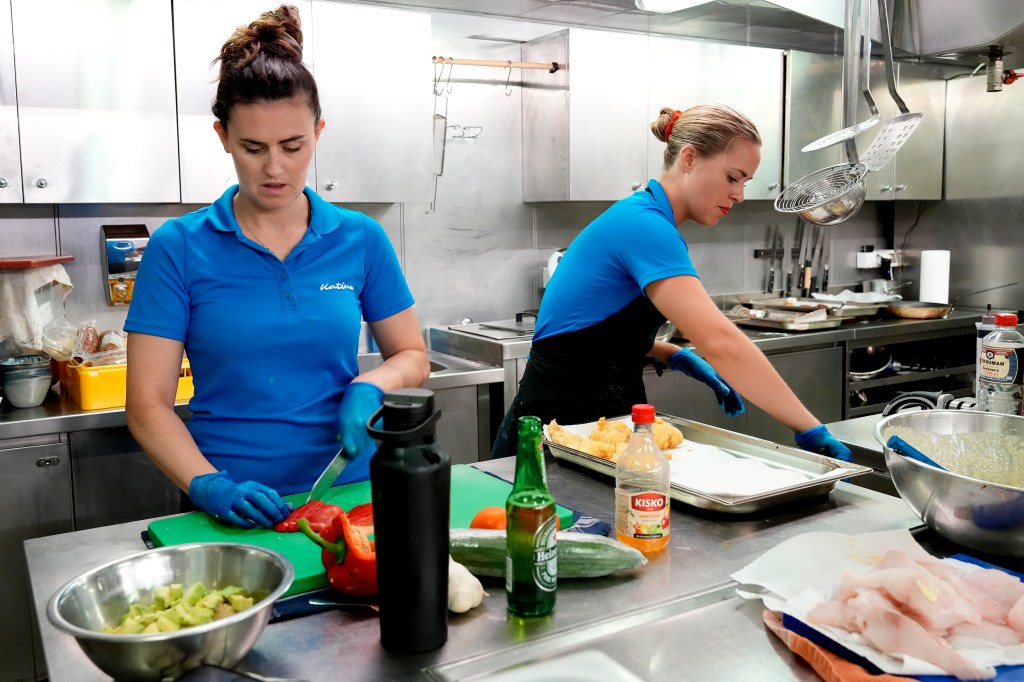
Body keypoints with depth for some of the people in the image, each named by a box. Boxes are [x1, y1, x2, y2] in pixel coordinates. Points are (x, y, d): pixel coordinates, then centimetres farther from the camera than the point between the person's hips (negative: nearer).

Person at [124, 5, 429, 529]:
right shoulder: (178, 247, -3)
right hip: (232, 510, -1)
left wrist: (367, 388, -10)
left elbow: (412, 357, 10)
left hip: (347, 492, 2)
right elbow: (148, 406, -4)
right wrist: (209, 486, -18)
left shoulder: (360, 239, 2)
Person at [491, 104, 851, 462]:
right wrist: (810, 429, -27)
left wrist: (676, 357, 1)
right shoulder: (645, 226, -21)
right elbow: (721, 342, -31)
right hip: (558, 425, -9)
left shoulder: (642, 217, 8)